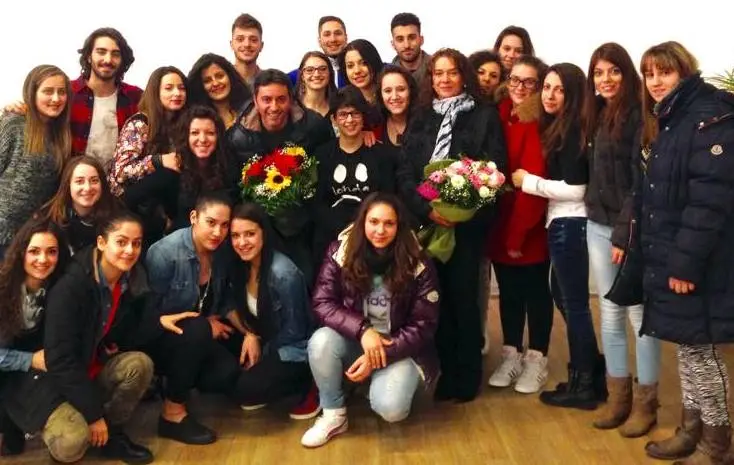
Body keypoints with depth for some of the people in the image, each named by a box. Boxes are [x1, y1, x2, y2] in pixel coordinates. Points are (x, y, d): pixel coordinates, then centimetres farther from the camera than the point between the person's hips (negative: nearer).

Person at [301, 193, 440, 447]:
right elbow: (322, 303, -13)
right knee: (320, 341, -31)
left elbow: (422, 326, -12)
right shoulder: (341, 251, -11)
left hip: (400, 348, -2)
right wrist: (362, 330, -29)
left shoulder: (418, 264, -15)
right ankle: (334, 415, -7)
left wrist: (379, 356, -22)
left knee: (389, 407, -28)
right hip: (354, 341, 2)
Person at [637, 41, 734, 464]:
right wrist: (658, 254, 12)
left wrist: (687, 260, -24)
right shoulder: (666, 123, 15)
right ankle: (692, 430, 27)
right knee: (686, 345, 15)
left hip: (697, 262, -9)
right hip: (669, 257, 9)